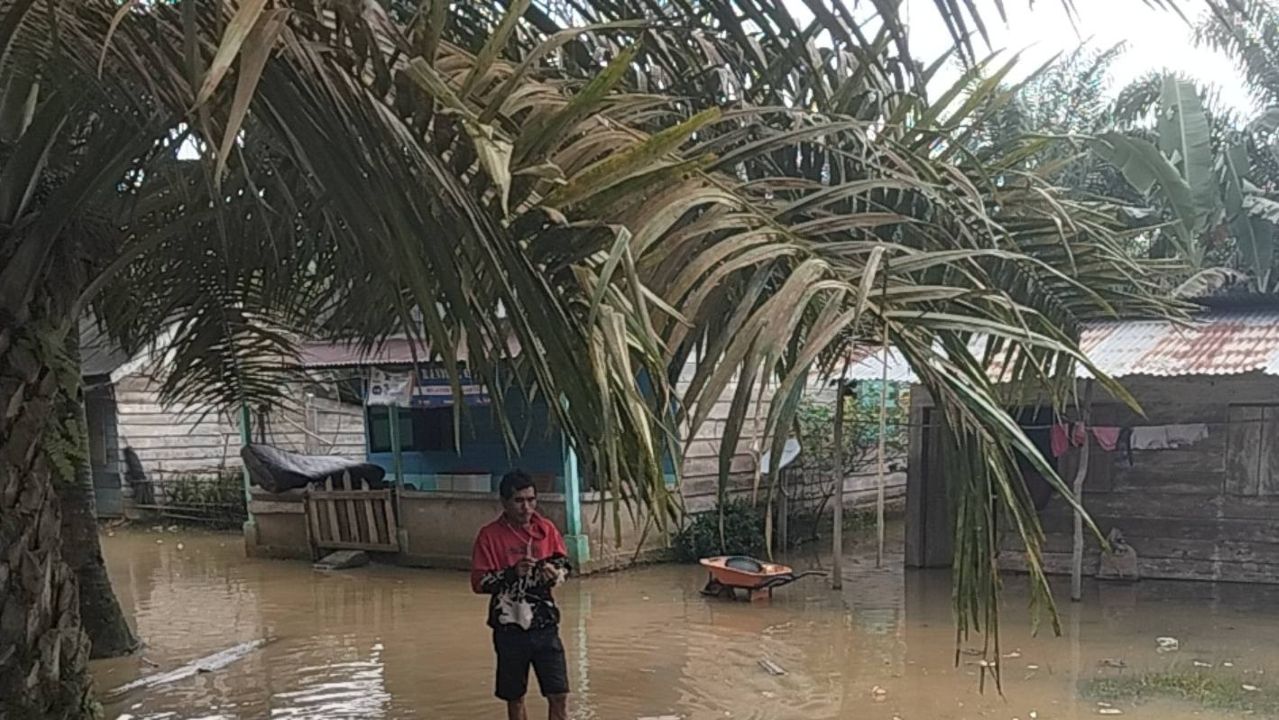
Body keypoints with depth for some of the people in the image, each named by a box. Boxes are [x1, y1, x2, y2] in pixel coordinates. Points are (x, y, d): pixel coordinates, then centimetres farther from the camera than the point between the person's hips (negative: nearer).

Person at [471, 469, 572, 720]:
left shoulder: (546, 528, 0)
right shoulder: (490, 535, -8)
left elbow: (564, 564, 10)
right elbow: (478, 582, -11)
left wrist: (554, 572, -13)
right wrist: (512, 573, -25)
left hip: (545, 625, 2)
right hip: (510, 627, -2)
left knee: (559, 695, -1)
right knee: (515, 697, 11)